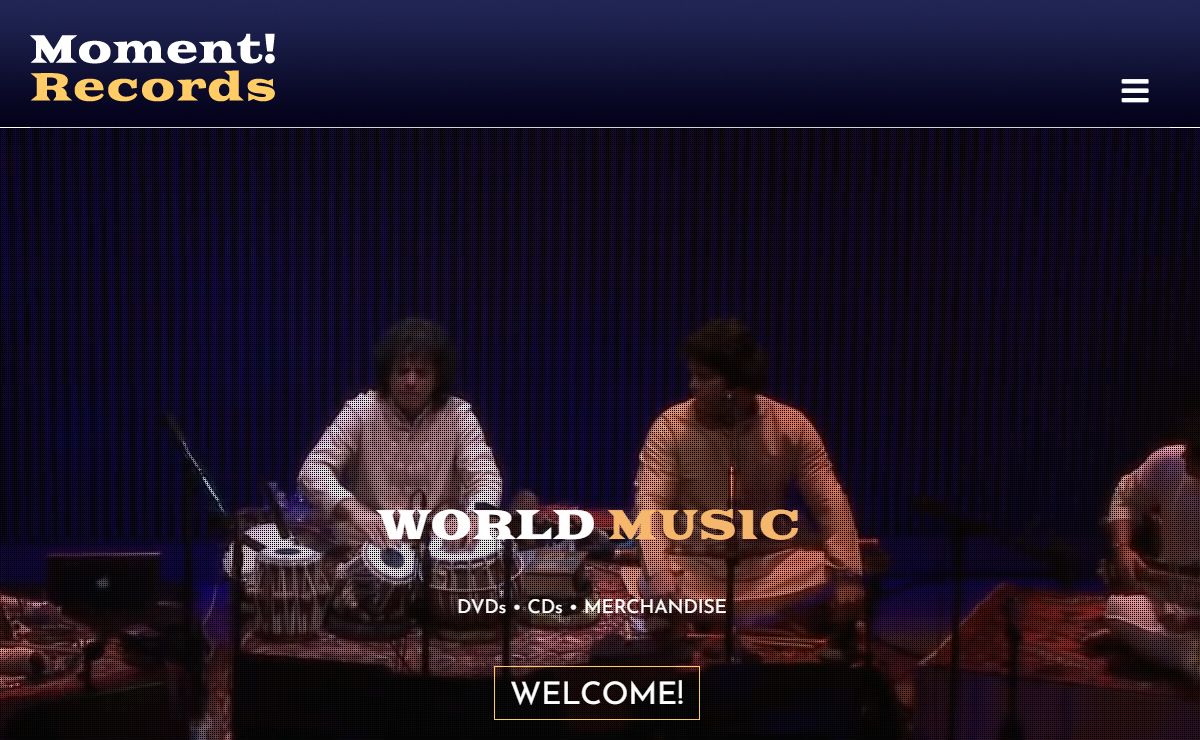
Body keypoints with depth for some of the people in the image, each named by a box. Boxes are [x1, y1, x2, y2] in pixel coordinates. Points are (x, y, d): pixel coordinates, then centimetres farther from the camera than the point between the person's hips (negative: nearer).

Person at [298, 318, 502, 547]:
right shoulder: (360, 410, -5)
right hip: (366, 548, 0)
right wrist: (354, 511, -36)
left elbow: (485, 476, -12)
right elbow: (313, 470, -16)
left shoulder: (458, 414, -1)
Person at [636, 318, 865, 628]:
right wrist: (660, 578, -34)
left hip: (771, 563, 2)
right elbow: (651, 504, -18)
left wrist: (848, 576, -18)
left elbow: (830, 503, -6)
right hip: (695, 565, -1)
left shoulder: (791, 426, -6)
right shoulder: (670, 428, -10)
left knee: (829, 574, -22)